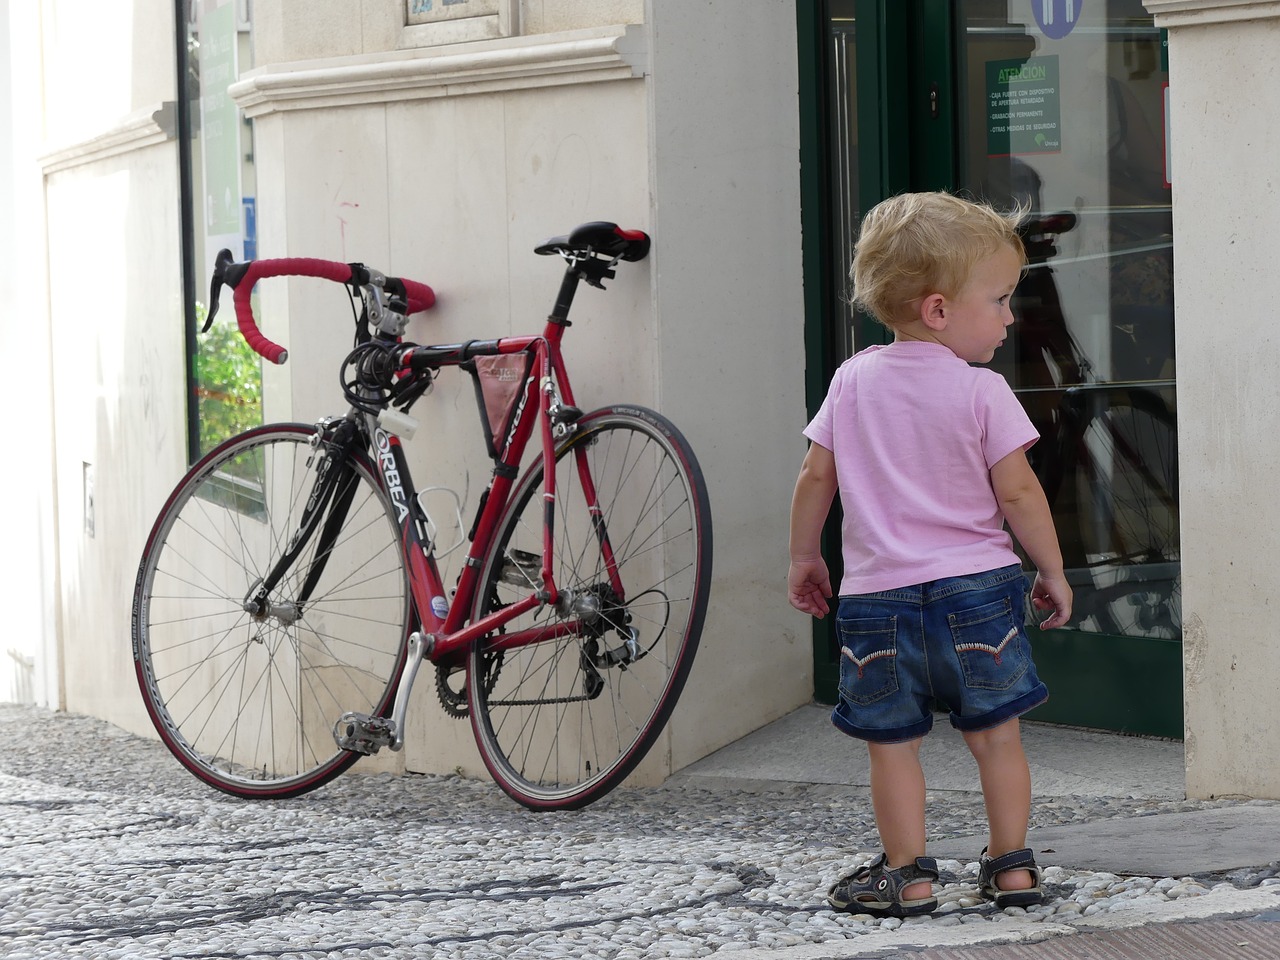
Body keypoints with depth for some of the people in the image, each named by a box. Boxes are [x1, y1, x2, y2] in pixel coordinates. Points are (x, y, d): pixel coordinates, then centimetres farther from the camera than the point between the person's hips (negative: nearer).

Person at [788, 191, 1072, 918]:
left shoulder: (853, 380, 3)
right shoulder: (982, 392, -8)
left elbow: (817, 477, 5)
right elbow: (1018, 491, -9)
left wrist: (805, 558, 17)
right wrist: (1054, 572, 2)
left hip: (879, 596, 2)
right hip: (977, 589, -2)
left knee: (893, 743, 7)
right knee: (996, 734, 9)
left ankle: (908, 875, 7)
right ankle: (1012, 865, 13)